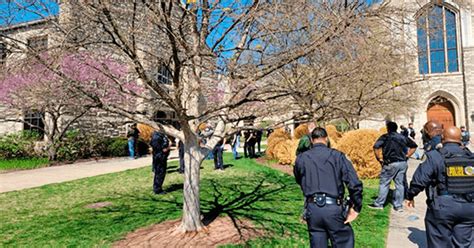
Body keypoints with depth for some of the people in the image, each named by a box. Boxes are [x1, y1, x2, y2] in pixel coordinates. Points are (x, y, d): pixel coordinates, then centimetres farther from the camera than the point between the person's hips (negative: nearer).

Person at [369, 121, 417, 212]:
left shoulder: (385, 137, -6)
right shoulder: (403, 137, 10)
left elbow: (376, 147, -20)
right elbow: (414, 146, 18)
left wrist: (379, 159, -10)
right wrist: (407, 156, 14)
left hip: (391, 164, -5)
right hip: (403, 163, 5)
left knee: (384, 183, 5)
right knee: (400, 184, 10)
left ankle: (379, 203, 11)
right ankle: (398, 205, 16)